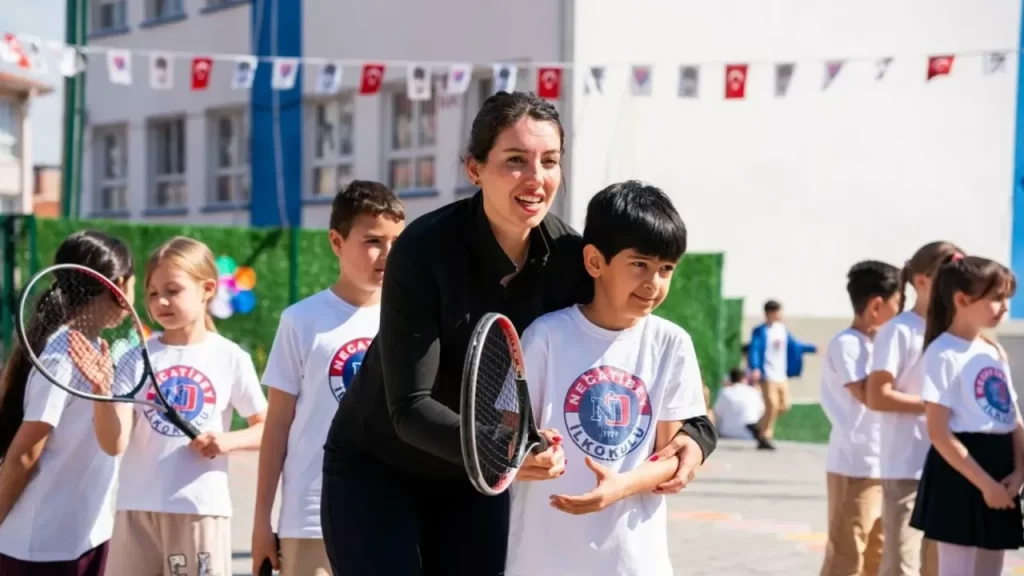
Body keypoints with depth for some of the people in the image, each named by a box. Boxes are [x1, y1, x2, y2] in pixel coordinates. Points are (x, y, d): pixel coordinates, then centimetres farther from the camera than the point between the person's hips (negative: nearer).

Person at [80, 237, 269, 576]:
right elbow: (115, 443, -5)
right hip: (138, 509, 2)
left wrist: (230, 441, -13)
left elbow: (268, 429, 7)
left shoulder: (230, 358, 0)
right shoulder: (137, 356, 2)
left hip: (201, 510, -2)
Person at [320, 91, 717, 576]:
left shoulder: (568, 257, -14)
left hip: (477, 478, 4)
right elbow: (409, 407, -28)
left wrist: (693, 431, -20)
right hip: (375, 470, -4)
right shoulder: (425, 249, -26)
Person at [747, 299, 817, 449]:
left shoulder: (782, 329, 12)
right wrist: (755, 368, -31)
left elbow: (794, 345, 26)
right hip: (767, 375, -7)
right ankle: (764, 437, 1)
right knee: (772, 405, -13)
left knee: (784, 406, 5)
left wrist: (813, 348, 26)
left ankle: (760, 427, 23)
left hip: (781, 375, 7)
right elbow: (754, 350, -16)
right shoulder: (761, 331, -8)